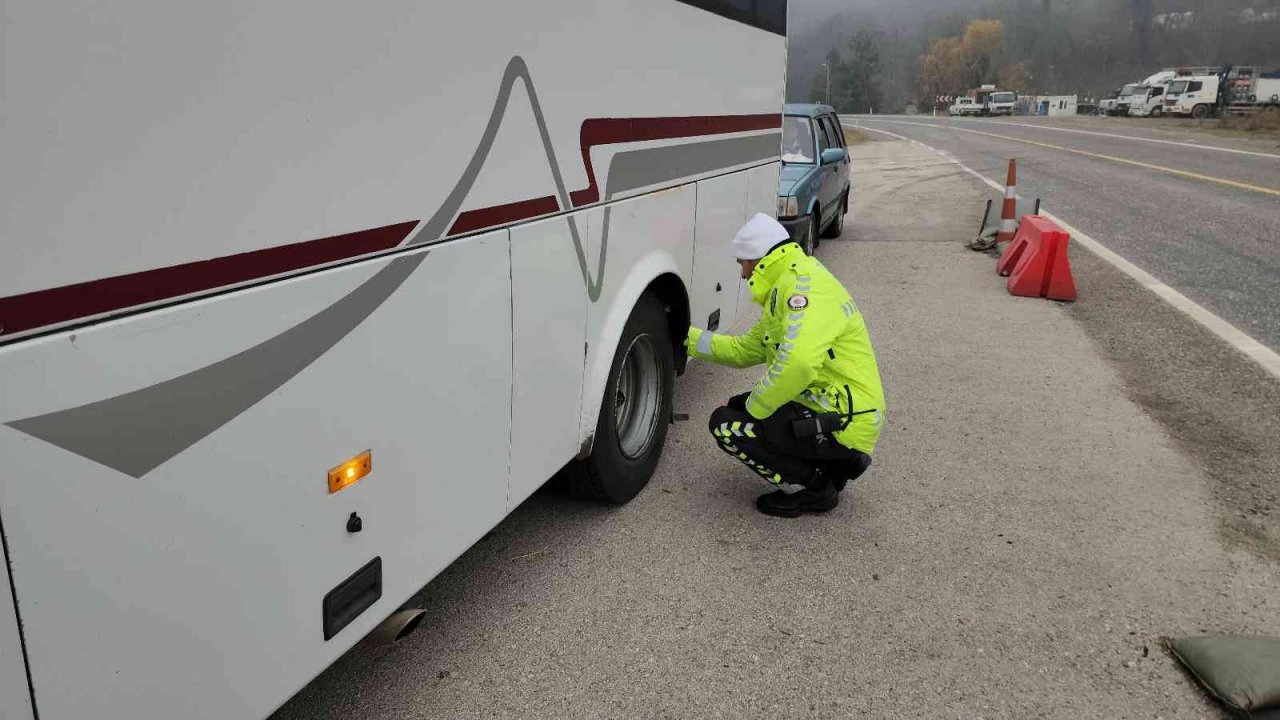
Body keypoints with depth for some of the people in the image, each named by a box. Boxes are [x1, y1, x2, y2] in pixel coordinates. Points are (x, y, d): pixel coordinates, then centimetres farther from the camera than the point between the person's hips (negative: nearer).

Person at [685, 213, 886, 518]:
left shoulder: (804, 286, -19)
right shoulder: (785, 289, 15)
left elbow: (798, 363, -34)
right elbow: (745, 349, 21)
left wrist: (754, 408, -21)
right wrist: (689, 337, 19)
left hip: (844, 424, -10)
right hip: (826, 405, 10)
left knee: (725, 424, -11)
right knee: (738, 406, 22)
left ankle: (812, 488, -1)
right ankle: (836, 462, 16)